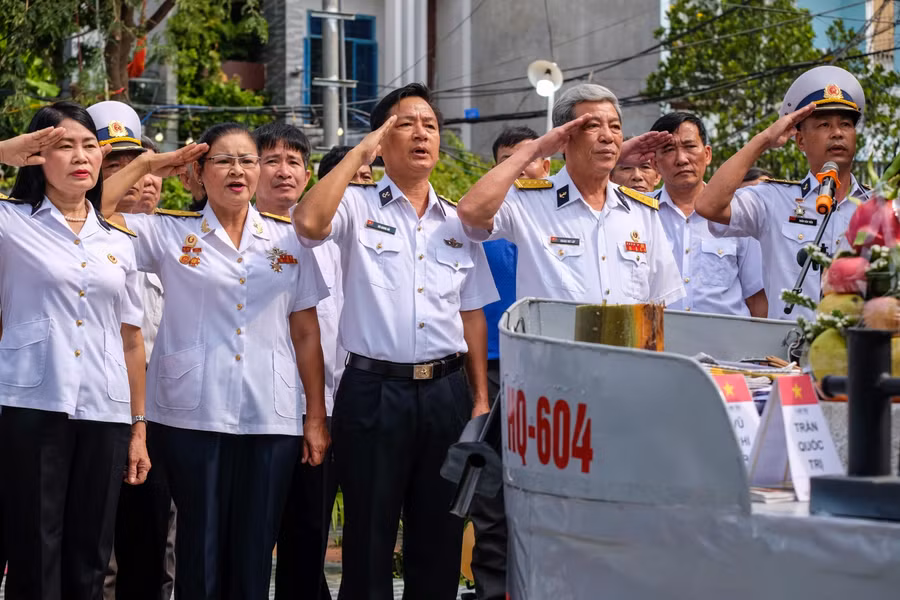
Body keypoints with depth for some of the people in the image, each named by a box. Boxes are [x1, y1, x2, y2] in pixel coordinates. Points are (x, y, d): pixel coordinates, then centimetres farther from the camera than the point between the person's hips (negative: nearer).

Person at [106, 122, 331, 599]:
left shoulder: (288, 242, 11)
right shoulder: (169, 233, 6)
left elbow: (305, 333, 11)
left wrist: (316, 416, 7)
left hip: (272, 417, 2)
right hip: (194, 414, -2)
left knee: (253, 553, 4)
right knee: (201, 548, 0)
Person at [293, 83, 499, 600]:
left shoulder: (458, 223, 14)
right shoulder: (358, 207, 1)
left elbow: (472, 314, 15)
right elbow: (309, 223, -22)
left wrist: (481, 397, 9)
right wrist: (359, 154, -12)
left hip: (446, 392, 4)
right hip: (374, 391, -4)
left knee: (440, 542, 9)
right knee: (370, 542, 3)